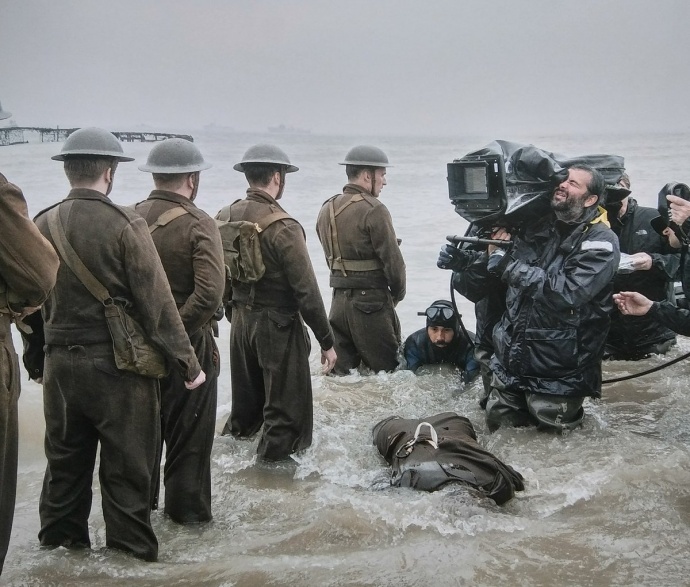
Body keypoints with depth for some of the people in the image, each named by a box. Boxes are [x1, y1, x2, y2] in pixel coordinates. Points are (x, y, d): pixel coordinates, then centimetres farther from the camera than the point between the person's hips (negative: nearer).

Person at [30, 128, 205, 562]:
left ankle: (60, 543, 32)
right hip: (118, 364, -5)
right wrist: (188, 364, -6)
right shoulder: (126, 224, -14)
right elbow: (157, 304, -14)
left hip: (60, 363, 5)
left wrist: (36, 359, 20)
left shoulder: (42, 225, 0)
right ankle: (131, 554, 18)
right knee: (126, 467, 7)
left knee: (65, 461, 18)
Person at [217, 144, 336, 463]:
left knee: (245, 406, 23)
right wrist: (327, 341, -10)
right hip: (278, 326, -7)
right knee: (286, 413, 6)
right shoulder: (283, 226, -20)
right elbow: (306, 290, -18)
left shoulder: (224, 217, 0)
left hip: (240, 321, 7)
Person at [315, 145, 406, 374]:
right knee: (386, 369, 4)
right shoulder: (374, 210, -15)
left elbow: (331, 257, 13)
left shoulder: (326, 209, 10)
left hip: (339, 298, 8)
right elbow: (392, 259, -13)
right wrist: (398, 293, 3)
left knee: (339, 369, 11)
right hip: (372, 301, -7)